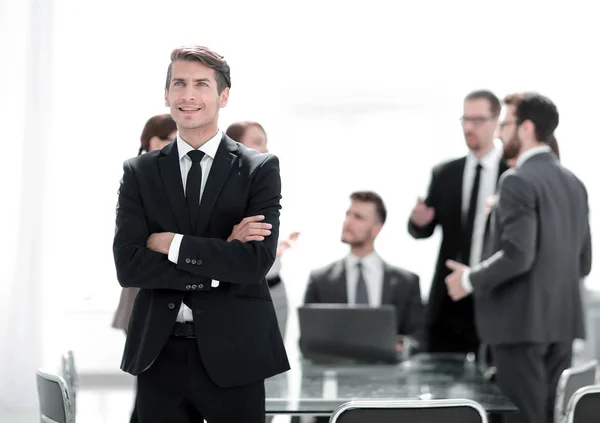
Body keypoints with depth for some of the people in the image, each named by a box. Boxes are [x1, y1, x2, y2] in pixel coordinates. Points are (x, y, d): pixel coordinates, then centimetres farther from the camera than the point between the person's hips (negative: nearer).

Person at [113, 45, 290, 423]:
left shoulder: (260, 169, 0)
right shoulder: (139, 173, 6)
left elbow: (257, 261, -12)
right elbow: (128, 267, -5)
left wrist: (172, 243, -11)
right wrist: (219, 262, -12)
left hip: (233, 353, -2)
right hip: (159, 354, 2)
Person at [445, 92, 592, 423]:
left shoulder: (518, 180, -13)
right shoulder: (573, 183, 13)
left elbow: (517, 255, -21)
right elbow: (583, 262, 16)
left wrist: (470, 279, -8)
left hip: (522, 322, -8)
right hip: (562, 321, 8)